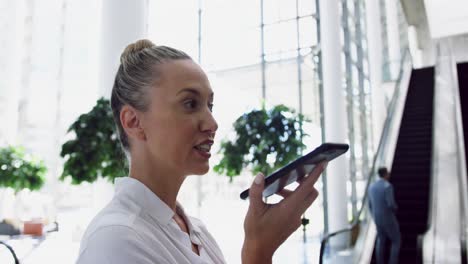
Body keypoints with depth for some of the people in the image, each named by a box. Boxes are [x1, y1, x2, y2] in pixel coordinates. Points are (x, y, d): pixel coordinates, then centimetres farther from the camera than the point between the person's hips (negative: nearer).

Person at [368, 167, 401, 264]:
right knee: (396, 241, 10)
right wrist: (395, 207, -2)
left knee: (381, 241, 19)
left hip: (378, 218, 7)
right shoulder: (388, 186, -21)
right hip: (388, 219, -6)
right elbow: (391, 204, -27)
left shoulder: (372, 186, 3)